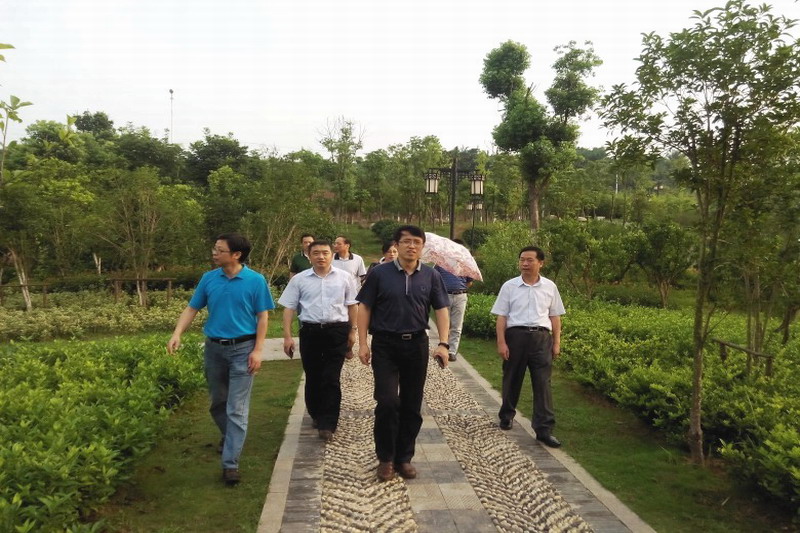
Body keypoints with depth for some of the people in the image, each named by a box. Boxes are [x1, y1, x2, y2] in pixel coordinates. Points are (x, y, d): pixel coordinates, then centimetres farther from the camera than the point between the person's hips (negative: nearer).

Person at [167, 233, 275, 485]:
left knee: (237, 408, -4)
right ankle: (230, 436, 45)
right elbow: (192, 308, 5)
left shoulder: (256, 281, -10)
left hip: (242, 349, -4)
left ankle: (230, 463, 1)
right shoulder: (208, 279, 0)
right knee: (217, 402, 19)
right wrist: (177, 334, -10)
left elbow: (262, 317, -7)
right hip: (214, 348, 4)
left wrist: (258, 350, -13)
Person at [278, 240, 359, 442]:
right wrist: (287, 336, -1)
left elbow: (352, 305, 9)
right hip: (310, 332, 2)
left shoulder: (344, 278, 3)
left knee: (331, 379, -4)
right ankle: (316, 415, 33)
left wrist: (352, 331, 7)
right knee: (313, 378, 12)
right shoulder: (299, 279, 4)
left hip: (337, 331, -1)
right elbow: (289, 308, 5)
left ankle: (328, 424, 1)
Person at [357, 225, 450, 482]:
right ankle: (385, 458, 15)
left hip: (416, 345, 3)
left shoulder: (431, 276, 3)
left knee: (412, 405, 9)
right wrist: (362, 343, -6)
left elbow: (441, 310, 3)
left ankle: (404, 458, 25)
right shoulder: (379, 273, -3)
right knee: (387, 402, -6)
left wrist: (443, 344, -8)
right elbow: (365, 308, 0)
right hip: (385, 345, -2)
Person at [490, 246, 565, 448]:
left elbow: (555, 317, 12)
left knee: (542, 383, -3)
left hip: (541, 337, 1)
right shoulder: (509, 286, 2)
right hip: (516, 335, 0)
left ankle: (544, 429, 0)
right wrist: (501, 342, -5)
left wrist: (557, 342, 8)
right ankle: (507, 416, 33)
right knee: (512, 379, 12)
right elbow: (501, 317, 1)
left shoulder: (550, 287, 7)